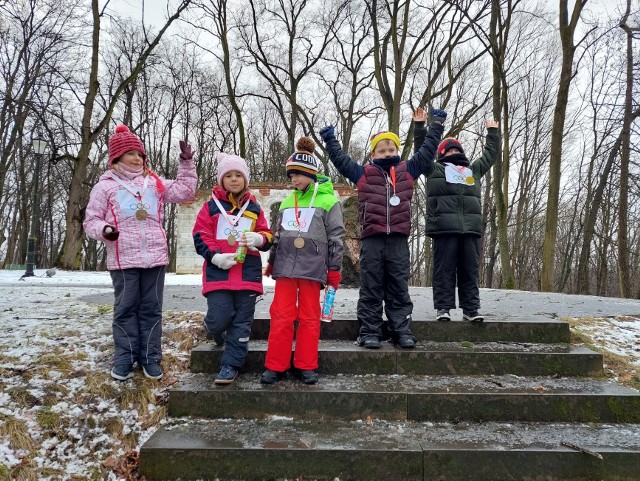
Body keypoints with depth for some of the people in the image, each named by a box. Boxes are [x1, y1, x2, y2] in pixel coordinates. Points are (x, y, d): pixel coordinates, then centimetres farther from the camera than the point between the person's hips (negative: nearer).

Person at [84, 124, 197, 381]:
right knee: (126, 308, 5)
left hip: (155, 257, 3)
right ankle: (125, 358, 17)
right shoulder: (105, 186, 4)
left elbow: (184, 192, 11)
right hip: (123, 259, -3)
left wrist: (186, 164, 6)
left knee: (152, 308, 8)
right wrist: (104, 230, -18)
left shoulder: (154, 182, 13)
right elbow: (91, 220, 3)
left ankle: (151, 357, 17)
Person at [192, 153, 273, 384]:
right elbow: (200, 236, 1)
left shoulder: (254, 208, 14)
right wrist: (215, 257, -14)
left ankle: (230, 365, 14)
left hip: (248, 272, 3)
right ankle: (215, 330, 30)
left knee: (242, 322, 3)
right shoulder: (211, 206, 6)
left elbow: (267, 236, 13)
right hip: (218, 271, -2)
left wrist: (258, 238, -11)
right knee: (219, 318, -8)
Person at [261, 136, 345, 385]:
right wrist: (271, 262, 18)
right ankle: (276, 366, 9)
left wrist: (334, 269, -4)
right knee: (281, 316, 2)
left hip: (313, 268, -4)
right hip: (285, 267, 4)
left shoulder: (328, 200, 0)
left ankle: (307, 366, 14)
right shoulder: (286, 202, 15)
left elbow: (336, 237, -1)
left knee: (309, 317, 5)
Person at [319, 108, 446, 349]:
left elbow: (426, 151, 19)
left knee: (399, 289, 8)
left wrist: (436, 125, 23)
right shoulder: (364, 173, 9)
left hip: (399, 240, 2)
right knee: (371, 289, 4)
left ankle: (402, 330, 15)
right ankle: (370, 332, 10)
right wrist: (330, 139, 11)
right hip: (372, 239, -1)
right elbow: (341, 159, 12)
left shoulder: (407, 171, 13)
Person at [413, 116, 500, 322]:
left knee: (470, 269, 4)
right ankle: (443, 307, 0)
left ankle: (471, 308, 10)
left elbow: (490, 154, 38)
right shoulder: (435, 169, 16)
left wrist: (493, 132, 45)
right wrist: (420, 126, 7)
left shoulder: (474, 169, 28)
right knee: (444, 268, -3)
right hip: (444, 227, -4)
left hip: (471, 227, 4)